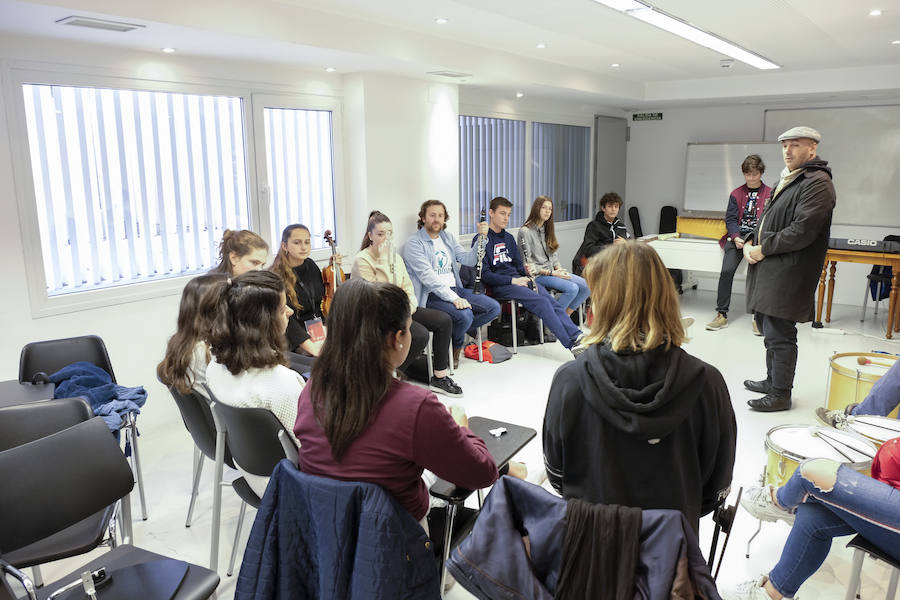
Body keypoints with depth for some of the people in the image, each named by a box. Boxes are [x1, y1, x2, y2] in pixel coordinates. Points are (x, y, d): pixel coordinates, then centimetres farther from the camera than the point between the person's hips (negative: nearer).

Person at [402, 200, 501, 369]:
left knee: (494, 307, -8)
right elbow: (427, 276, -19)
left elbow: (469, 260, 9)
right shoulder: (413, 244, -7)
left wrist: (481, 237, -7)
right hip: (431, 296, -7)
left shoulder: (447, 237, 17)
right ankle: (455, 346, 2)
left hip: (455, 289, 7)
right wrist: (453, 298, -27)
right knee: (465, 315, -31)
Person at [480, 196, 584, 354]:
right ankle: (570, 344, -31)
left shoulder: (508, 237, 20)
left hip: (518, 279, 7)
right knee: (542, 302, -26)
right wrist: (512, 281, -18)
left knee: (551, 301, -20)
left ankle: (577, 336, -31)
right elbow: (484, 274, -11)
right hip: (499, 285, -7)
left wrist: (526, 270, -2)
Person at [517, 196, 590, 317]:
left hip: (552, 271, 8)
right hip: (537, 275, -8)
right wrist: (551, 273, -16)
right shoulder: (525, 232, -9)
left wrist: (559, 269, -2)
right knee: (572, 288, -27)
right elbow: (527, 264, -13)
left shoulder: (547, 230, 18)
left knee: (585, 286, -11)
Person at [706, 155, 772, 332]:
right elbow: (730, 219, 9)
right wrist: (736, 237, -10)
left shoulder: (770, 194, 9)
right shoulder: (736, 194, 15)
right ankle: (722, 314, -11)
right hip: (737, 236, 2)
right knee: (726, 270, -18)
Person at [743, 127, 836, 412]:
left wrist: (764, 249, -14)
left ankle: (780, 394, 6)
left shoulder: (817, 183, -11)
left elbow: (803, 230, -21)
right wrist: (750, 241, 6)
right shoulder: (787, 181, 20)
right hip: (768, 271, 10)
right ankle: (772, 380, 33)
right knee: (769, 328, 19)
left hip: (787, 274, -10)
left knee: (779, 335, -5)